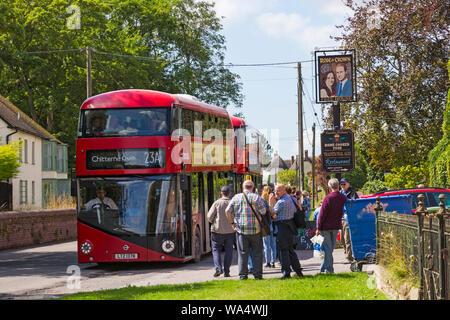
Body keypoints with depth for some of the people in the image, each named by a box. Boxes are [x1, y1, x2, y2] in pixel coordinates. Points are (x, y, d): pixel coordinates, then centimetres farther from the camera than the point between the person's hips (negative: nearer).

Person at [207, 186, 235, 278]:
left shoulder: (217, 203, -7)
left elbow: (209, 216, -9)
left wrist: (213, 222, 11)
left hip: (217, 230, -2)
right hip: (231, 231, 2)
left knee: (216, 250, 8)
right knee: (228, 251, 8)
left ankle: (218, 268, -9)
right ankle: (226, 271, 6)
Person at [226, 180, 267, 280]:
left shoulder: (236, 197, 4)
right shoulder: (257, 197, -2)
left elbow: (228, 211, -3)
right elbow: (263, 212, -8)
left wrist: (232, 222, 5)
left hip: (241, 229, 1)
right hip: (255, 230, -1)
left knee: (242, 253, 6)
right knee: (257, 253, 8)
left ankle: (243, 275, 4)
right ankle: (257, 274, 7)